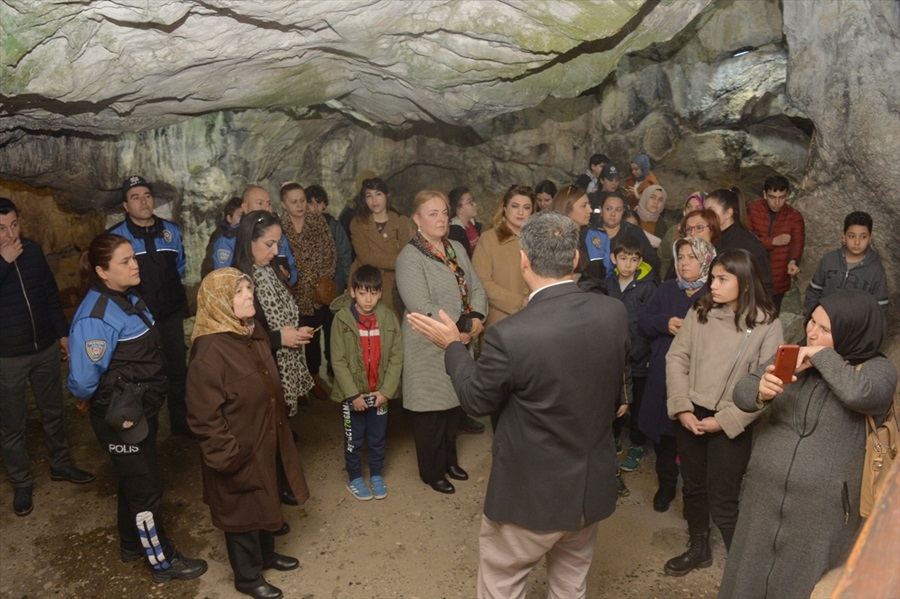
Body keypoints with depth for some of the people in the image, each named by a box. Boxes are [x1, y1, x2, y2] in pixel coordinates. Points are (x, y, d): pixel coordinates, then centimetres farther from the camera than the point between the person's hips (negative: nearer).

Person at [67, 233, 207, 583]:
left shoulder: (128, 298, 2)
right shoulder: (95, 318, -27)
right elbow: (83, 379, -30)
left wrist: (148, 400, 8)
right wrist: (102, 402, -10)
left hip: (143, 409, 9)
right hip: (122, 418, -9)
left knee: (134, 480, 24)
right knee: (146, 489, 7)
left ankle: (133, 544, 45)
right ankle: (162, 561, 25)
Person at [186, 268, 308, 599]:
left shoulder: (254, 332, 1)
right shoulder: (210, 350, -27)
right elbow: (204, 416, -25)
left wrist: (278, 429, 18)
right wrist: (227, 456, -20)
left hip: (264, 440, 8)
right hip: (238, 451, -8)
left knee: (264, 500, 25)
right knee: (242, 509, 12)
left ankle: (266, 554, 48)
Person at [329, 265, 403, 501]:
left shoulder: (389, 318, -6)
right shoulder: (342, 319, -12)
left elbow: (396, 357, -4)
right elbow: (338, 361, -12)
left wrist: (386, 391, -10)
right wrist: (353, 394, -15)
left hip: (380, 392, 2)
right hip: (352, 394, -2)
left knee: (378, 437, 17)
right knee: (354, 439, 14)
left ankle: (376, 475, 38)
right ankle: (354, 478, 34)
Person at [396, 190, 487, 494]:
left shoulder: (457, 249, 8)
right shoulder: (410, 257, -14)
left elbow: (477, 288, 7)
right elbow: (422, 307, -22)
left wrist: (476, 319, -12)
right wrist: (461, 328, -17)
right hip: (430, 348, -6)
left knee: (455, 404, 18)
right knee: (432, 410, 6)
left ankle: (449, 459, 38)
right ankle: (431, 471, 25)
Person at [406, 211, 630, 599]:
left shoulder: (510, 334, -29)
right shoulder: (614, 312, -13)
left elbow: (476, 399, -11)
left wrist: (452, 345, 3)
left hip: (532, 491, -5)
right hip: (593, 485, 5)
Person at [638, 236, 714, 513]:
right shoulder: (666, 290, 12)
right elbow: (643, 323, 6)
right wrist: (666, 323, -11)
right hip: (663, 375, 4)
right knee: (663, 432, 11)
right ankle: (666, 485, 30)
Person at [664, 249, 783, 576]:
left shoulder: (767, 325, -9)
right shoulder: (700, 311, -1)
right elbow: (676, 357, 0)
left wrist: (724, 420, -14)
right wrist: (682, 408, -8)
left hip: (732, 423, -4)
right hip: (690, 417, 4)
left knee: (722, 501, 2)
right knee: (693, 487, 19)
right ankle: (698, 549, 41)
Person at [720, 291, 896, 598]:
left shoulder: (877, 369, -9)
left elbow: (860, 394, -32)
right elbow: (741, 392, -4)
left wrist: (822, 356, -19)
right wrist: (760, 392, -26)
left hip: (821, 509, -3)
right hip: (765, 495, 4)